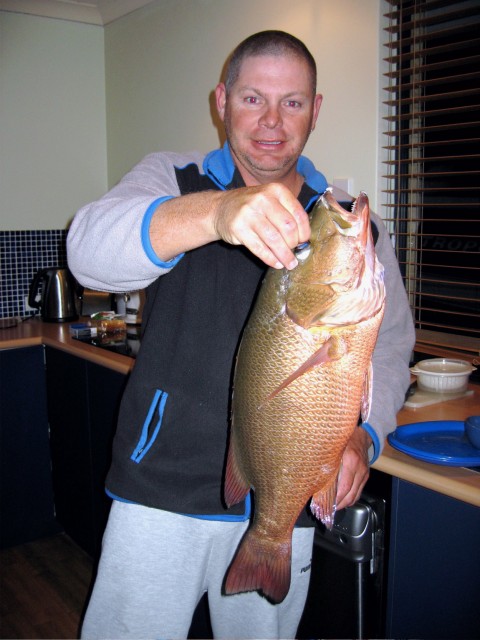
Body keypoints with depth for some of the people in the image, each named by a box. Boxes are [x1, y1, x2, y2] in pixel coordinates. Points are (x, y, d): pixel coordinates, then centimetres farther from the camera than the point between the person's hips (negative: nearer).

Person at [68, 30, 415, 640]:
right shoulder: (170, 180, -1)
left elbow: (389, 343, 11)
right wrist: (215, 213, -40)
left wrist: (363, 434, -8)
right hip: (162, 487, -1)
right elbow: (91, 249, -21)